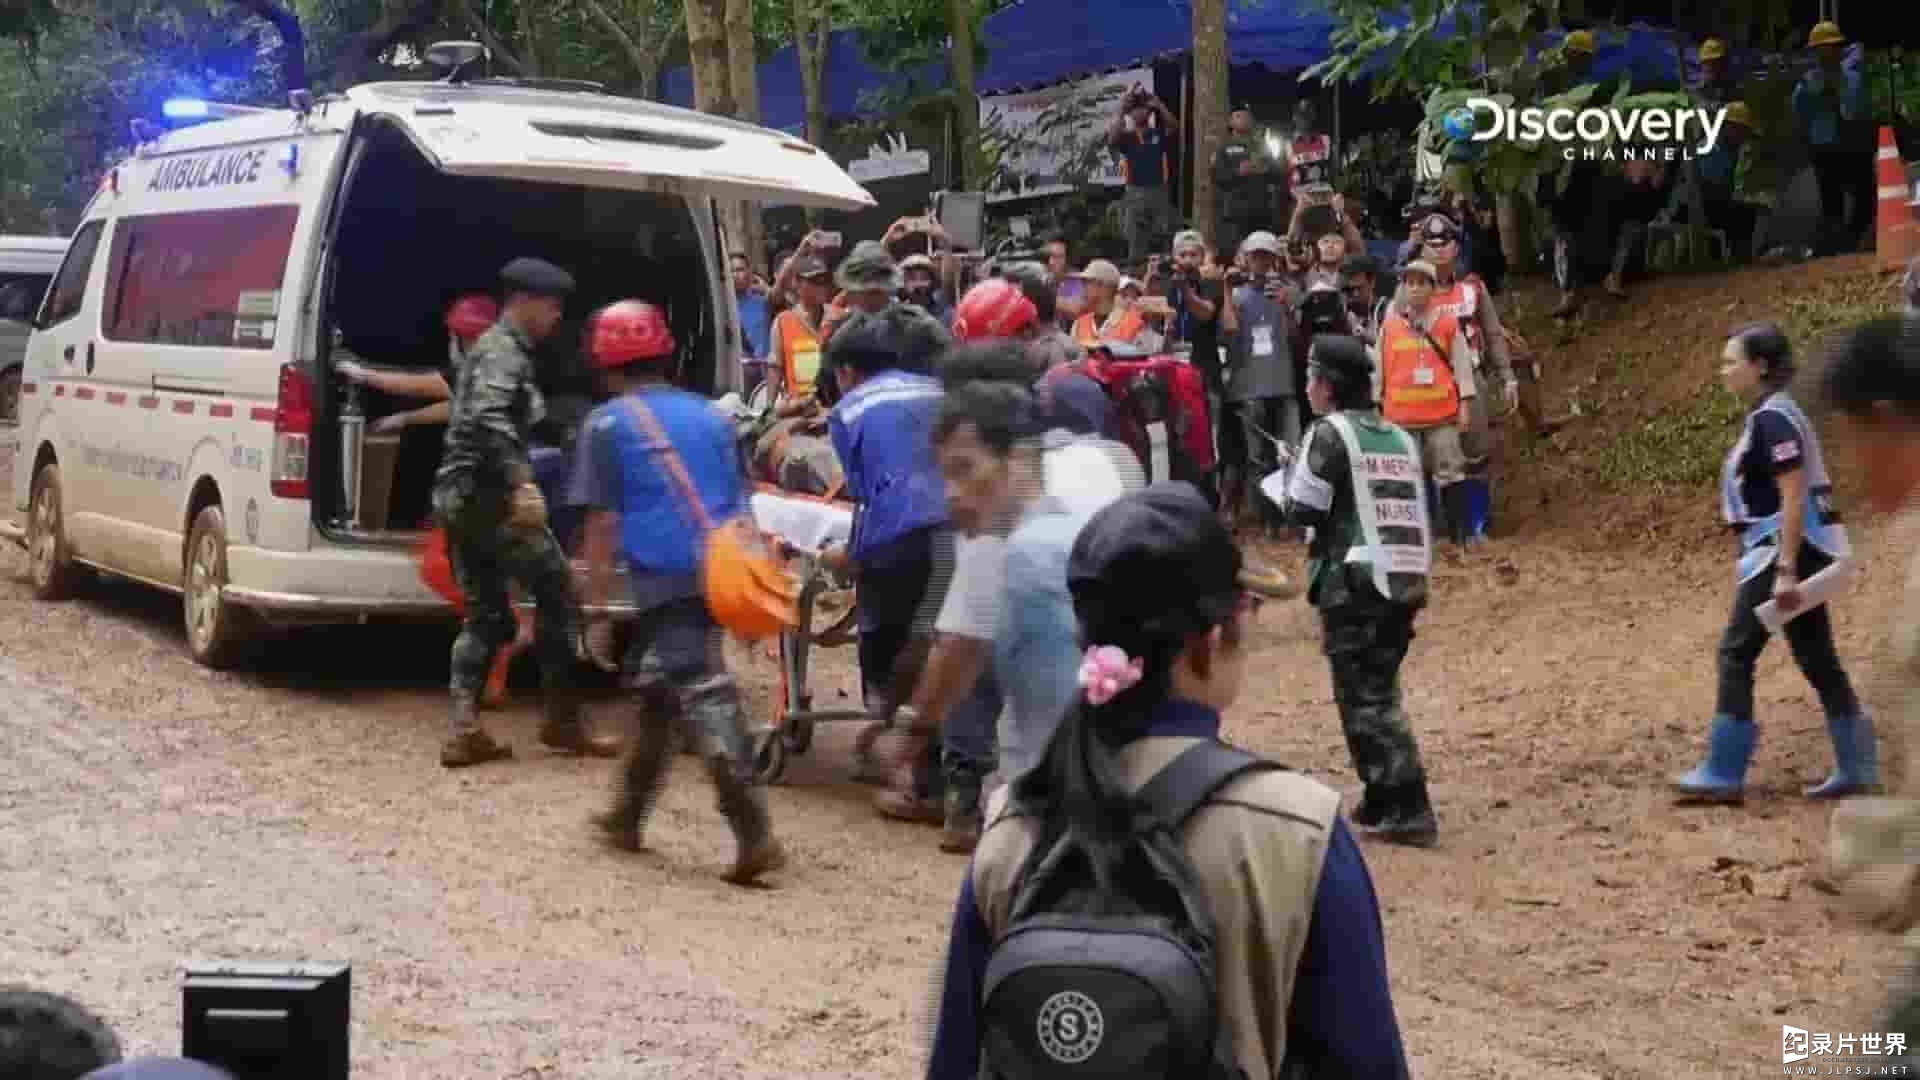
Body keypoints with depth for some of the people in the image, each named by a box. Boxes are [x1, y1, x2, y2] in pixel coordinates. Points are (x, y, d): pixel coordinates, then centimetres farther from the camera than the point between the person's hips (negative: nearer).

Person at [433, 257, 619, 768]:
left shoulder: (499, 348, 23)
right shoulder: (504, 350, -9)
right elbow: (489, 419, -26)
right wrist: (522, 483, -34)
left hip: (461, 498, 10)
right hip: (488, 496, -10)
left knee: (485, 615, 10)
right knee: (557, 590, -2)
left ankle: (464, 730, 0)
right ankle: (563, 720, 4)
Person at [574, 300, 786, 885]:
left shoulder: (607, 424, 1)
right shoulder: (709, 415, 16)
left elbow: (602, 525, -4)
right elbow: (740, 509, 16)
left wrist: (596, 609, 0)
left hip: (663, 579, -6)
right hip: (719, 574, 6)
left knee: (705, 696, -10)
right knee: (656, 688, 21)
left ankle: (755, 833, -19)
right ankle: (628, 814, 33)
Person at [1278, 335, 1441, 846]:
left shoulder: (1331, 432, -7)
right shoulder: (1400, 436, 14)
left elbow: (1302, 510, -9)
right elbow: (1426, 510, 14)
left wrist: (1291, 475, 8)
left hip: (1354, 585, -7)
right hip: (1406, 580, 7)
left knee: (1364, 699, -3)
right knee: (1380, 689, 17)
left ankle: (1410, 809, -8)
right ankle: (1381, 800, 22)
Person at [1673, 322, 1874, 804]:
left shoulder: (1772, 420, -16)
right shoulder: (1771, 415, 14)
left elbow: (1794, 497, -22)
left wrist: (1784, 570, -25)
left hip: (1785, 549, -10)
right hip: (1805, 549, 10)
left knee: (1736, 653, -6)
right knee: (1818, 659, 12)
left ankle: (1723, 775, -2)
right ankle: (1856, 769, 16)